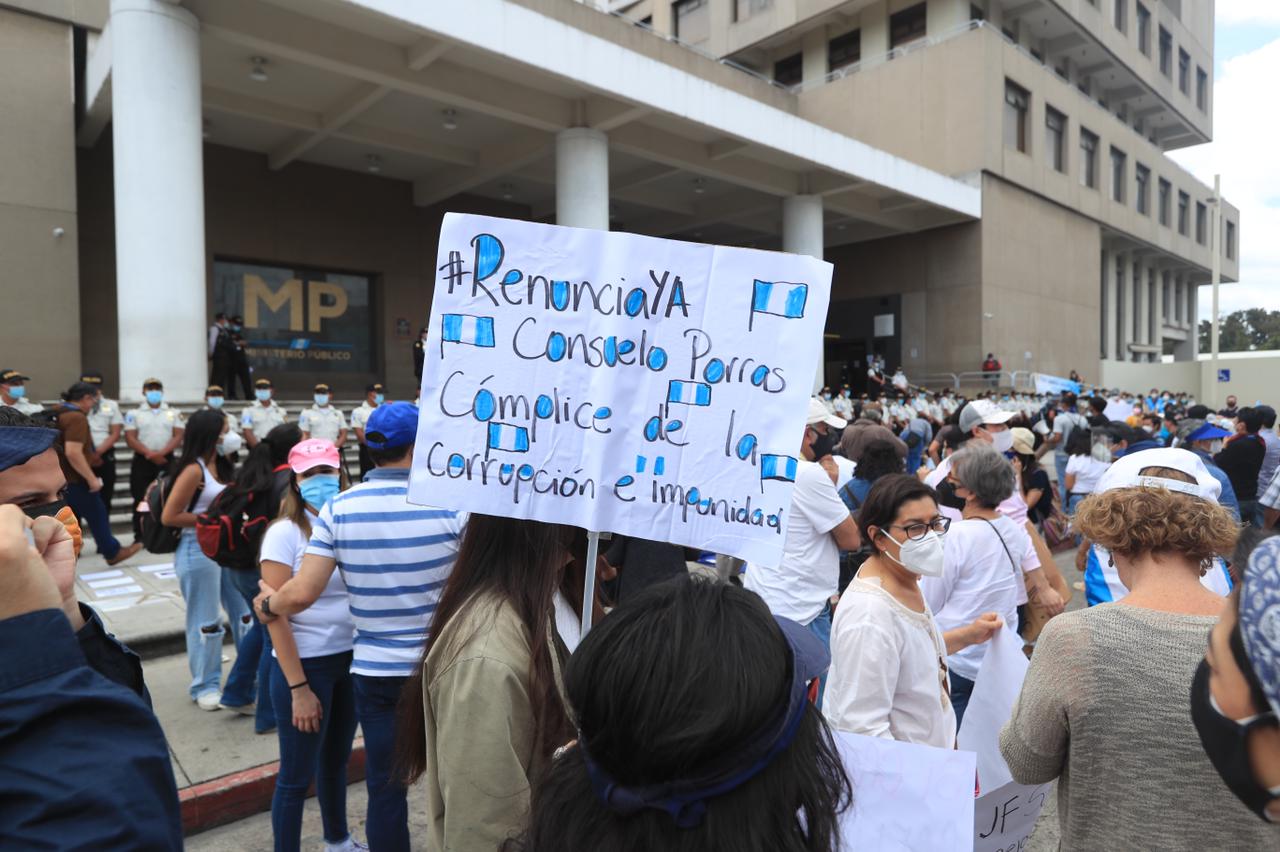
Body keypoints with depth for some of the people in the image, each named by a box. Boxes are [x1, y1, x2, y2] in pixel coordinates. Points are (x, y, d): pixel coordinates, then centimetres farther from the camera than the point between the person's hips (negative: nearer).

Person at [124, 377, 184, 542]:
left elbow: (178, 436, -1)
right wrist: (150, 454, -15)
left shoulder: (174, 413, 9)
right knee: (141, 500, 0)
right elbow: (130, 438, -3)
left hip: (166, 461, 1)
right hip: (142, 462, -1)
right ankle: (139, 538, 6)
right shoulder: (134, 413, 6)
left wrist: (161, 453, -15)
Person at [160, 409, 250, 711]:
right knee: (205, 622, 4)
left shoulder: (220, 466, 9)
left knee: (245, 611, 12)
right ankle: (205, 686, 18)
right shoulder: (193, 470, -15)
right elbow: (169, 517, -17)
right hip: (198, 550, -8)